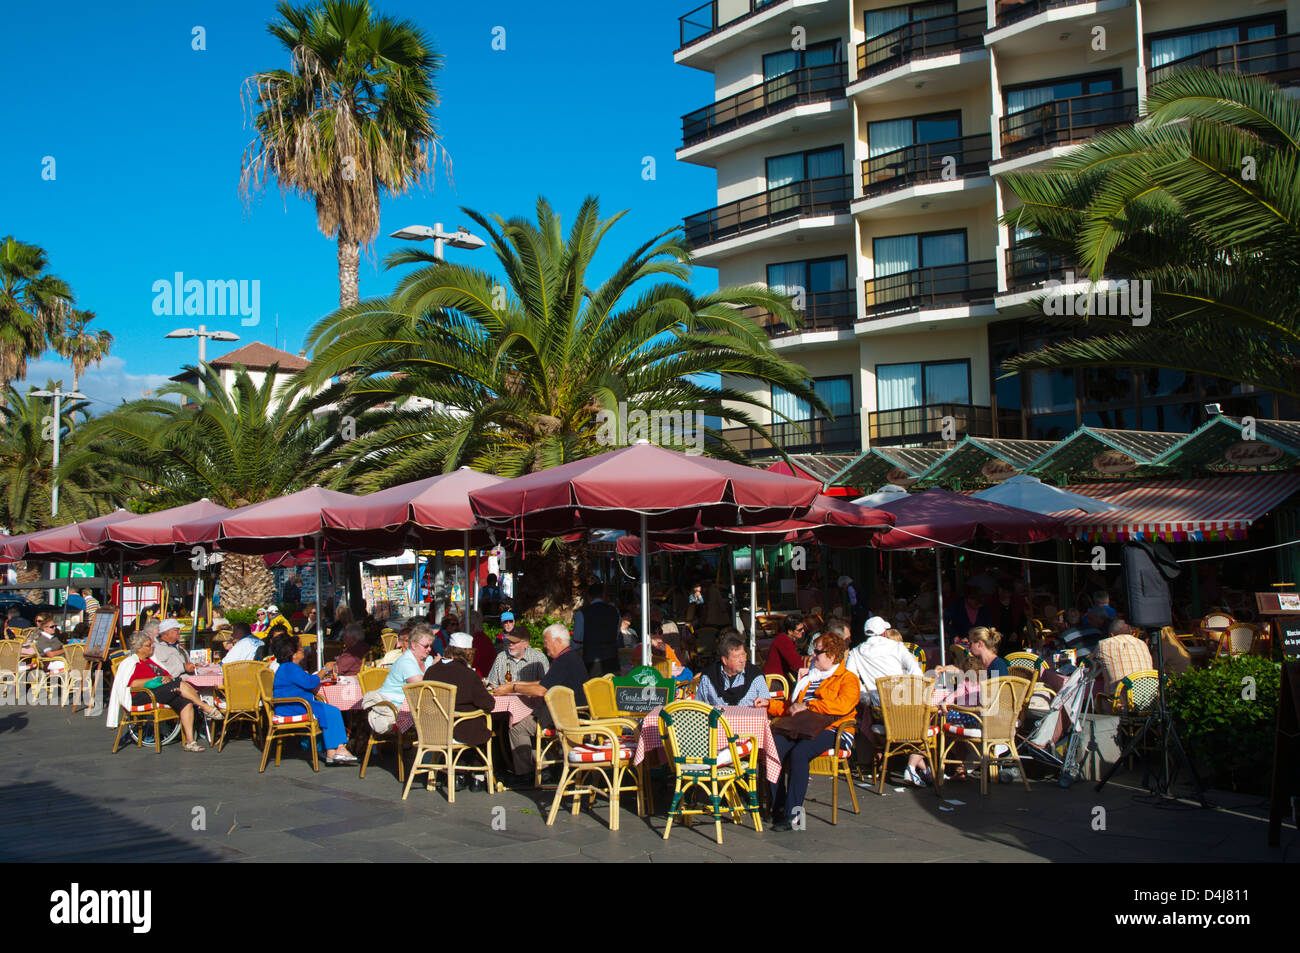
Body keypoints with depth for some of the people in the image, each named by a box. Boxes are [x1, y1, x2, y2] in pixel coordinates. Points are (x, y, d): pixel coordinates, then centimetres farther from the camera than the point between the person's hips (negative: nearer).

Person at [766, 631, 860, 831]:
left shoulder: (848, 679, 7)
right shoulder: (807, 679, 32)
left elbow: (843, 705, -13)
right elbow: (789, 707, 39)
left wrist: (807, 705, -10)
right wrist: (769, 704, 21)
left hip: (828, 730, -6)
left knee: (799, 753, -35)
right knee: (773, 748, -26)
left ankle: (792, 813, -32)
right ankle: (778, 808, -22)